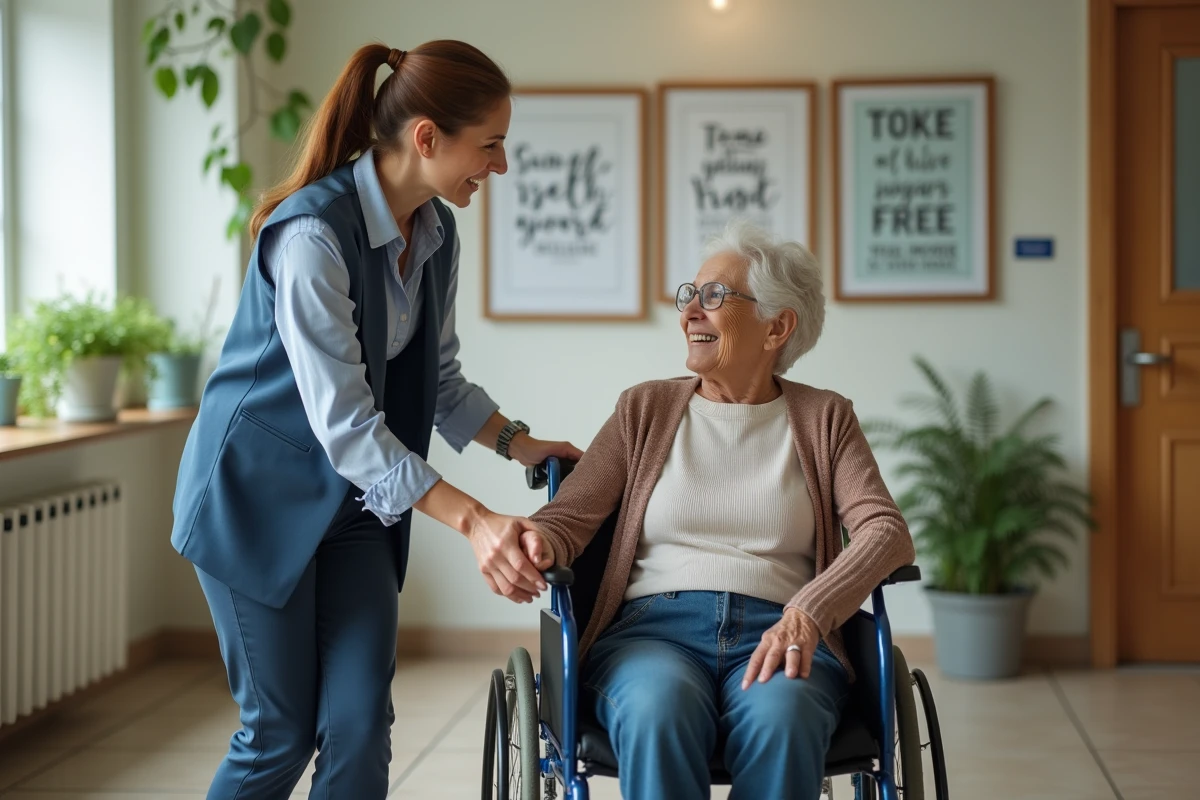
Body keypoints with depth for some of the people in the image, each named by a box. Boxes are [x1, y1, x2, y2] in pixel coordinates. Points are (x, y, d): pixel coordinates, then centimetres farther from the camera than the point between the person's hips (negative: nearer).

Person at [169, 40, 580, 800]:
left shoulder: (436, 234, 0)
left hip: (355, 502, 7)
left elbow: (439, 380, 13)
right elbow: (343, 422, -29)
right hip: (261, 493, -7)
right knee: (282, 730, 0)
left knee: (361, 724, -1)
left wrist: (521, 444, -1)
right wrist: (473, 520, -34)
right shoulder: (314, 233, -26)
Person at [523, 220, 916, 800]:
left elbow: (886, 531, -1)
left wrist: (807, 615, -19)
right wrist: (534, 546, -16)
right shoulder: (646, 409, 17)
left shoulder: (824, 419, 14)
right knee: (660, 711, -37)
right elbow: (567, 517, 10)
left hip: (777, 636, 0)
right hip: (654, 626, 0)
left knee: (780, 716, -37)